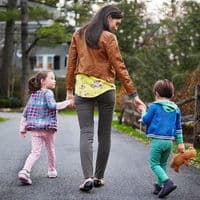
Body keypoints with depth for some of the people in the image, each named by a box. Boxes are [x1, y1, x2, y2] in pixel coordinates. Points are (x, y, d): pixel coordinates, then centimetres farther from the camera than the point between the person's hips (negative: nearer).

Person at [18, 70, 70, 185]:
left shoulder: (33, 95, 14)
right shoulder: (48, 92, -7)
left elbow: (25, 112, 14)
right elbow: (52, 105, -24)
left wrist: (23, 128, 17)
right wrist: (66, 103, -16)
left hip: (34, 128, 5)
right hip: (48, 127, -5)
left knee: (35, 152, -1)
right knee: (50, 149, 17)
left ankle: (25, 171, -22)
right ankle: (52, 171, 32)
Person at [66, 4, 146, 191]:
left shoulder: (78, 35, 7)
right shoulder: (108, 37, -7)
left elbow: (71, 64, 9)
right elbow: (119, 68, -9)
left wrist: (69, 90, 15)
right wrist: (133, 94, -7)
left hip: (83, 88, 3)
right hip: (105, 89, -3)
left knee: (86, 133, -1)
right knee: (104, 135, 9)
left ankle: (87, 177, -16)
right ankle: (99, 177, 15)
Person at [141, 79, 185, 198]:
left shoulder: (154, 106, -7)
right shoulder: (176, 109, 9)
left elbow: (146, 120, 0)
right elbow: (178, 127, 13)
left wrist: (143, 111, 20)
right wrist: (180, 142, 17)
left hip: (157, 140, -5)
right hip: (169, 141, 5)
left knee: (154, 164, 0)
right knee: (163, 164, 18)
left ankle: (168, 182, -19)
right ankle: (159, 185, 23)